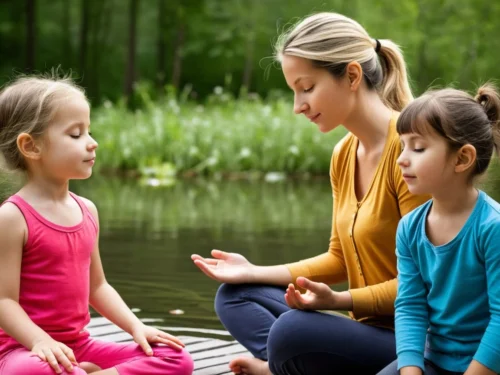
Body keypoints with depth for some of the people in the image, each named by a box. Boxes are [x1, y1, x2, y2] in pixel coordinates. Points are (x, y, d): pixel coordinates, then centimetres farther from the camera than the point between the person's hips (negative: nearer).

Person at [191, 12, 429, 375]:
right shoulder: (343, 155, 7)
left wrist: (337, 300, -27)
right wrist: (254, 272, 8)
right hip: (366, 328, 9)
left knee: (293, 330, -33)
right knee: (235, 296, 9)